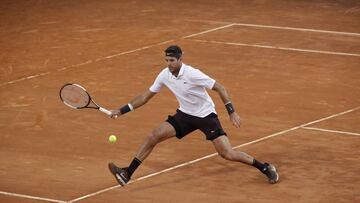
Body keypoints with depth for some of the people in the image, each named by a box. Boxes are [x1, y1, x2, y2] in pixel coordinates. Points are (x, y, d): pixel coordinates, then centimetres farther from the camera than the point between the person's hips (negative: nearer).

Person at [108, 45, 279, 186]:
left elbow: (220, 88, -19)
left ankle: (266, 168, 4)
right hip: (185, 115, 6)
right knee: (153, 137, -8)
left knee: (227, 154, -14)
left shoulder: (192, 74, -26)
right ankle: (127, 174, -2)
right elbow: (146, 96, 4)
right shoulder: (165, 75, -8)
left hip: (206, 116, -6)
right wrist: (122, 111, 1)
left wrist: (232, 112, -24)